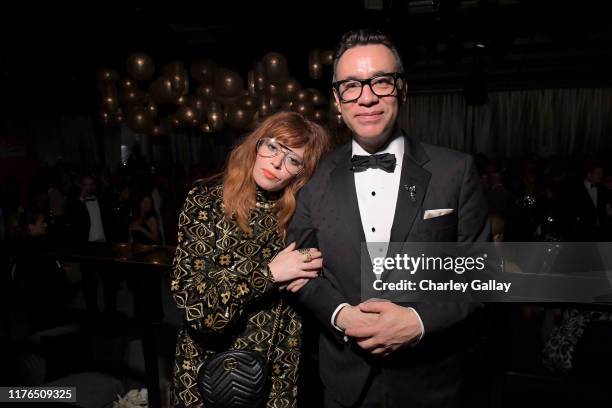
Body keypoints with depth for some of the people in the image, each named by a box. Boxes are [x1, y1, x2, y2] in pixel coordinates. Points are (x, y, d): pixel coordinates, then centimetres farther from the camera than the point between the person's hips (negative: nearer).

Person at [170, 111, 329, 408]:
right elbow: (189, 295, -17)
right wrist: (268, 273, -21)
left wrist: (306, 277, -17)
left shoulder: (298, 213, -3)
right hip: (212, 364, -2)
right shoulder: (206, 199, -11)